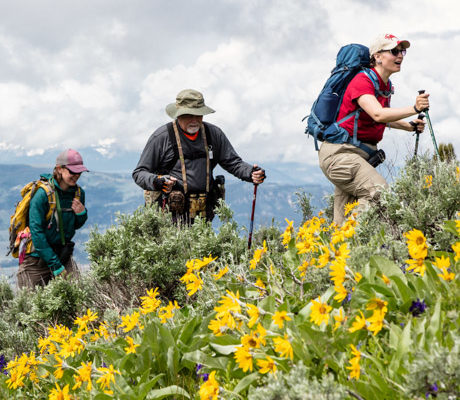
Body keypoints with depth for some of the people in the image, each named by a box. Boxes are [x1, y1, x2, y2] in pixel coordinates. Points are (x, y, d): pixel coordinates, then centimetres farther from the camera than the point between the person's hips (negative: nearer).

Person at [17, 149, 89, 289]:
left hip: (62, 254, 5)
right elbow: (36, 232, -20)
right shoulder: (42, 194, -18)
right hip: (37, 256, -5)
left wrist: (81, 214, -9)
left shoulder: (78, 193, 1)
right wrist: (56, 266, -21)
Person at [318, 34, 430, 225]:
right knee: (378, 191, -26)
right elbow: (377, 115, -32)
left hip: (361, 153, 9)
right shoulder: (362, 80, -16)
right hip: (339, 152, -9)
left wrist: (410, 126, 12)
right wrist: (413, 108, -43)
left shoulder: (386, 85, 13)